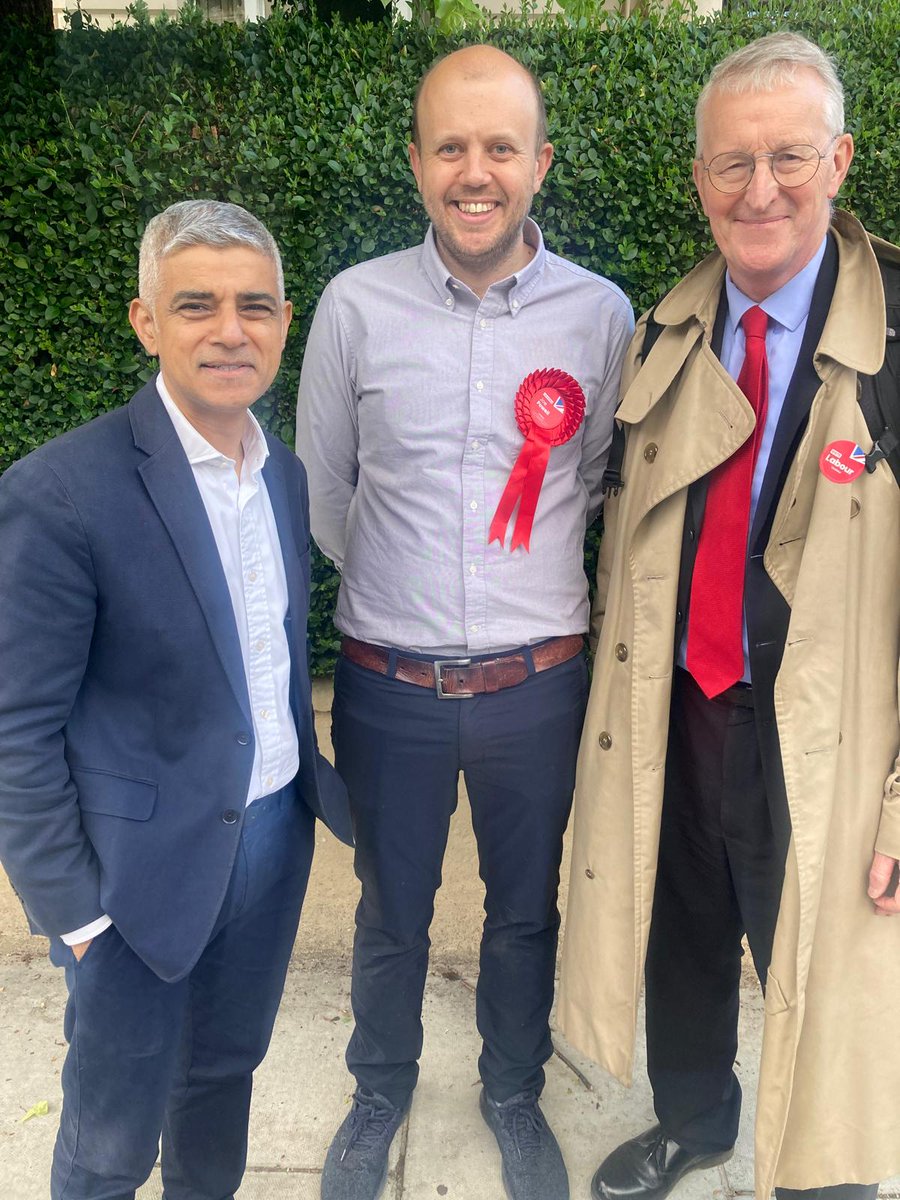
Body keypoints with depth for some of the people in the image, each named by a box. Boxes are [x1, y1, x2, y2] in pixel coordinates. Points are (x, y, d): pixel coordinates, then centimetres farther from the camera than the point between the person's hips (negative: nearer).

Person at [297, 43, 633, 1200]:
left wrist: (517, 579, 9)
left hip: (536, 683, 1)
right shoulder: (355, 305, -7)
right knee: (391, 913, 20)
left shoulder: (601, 313, -6)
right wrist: (397, 590, 9)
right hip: (389, 686, 0)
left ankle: (514, 1095, 48)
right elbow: (321, 488, 4)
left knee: (525, 911, 20)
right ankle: (381, 1093, 48)